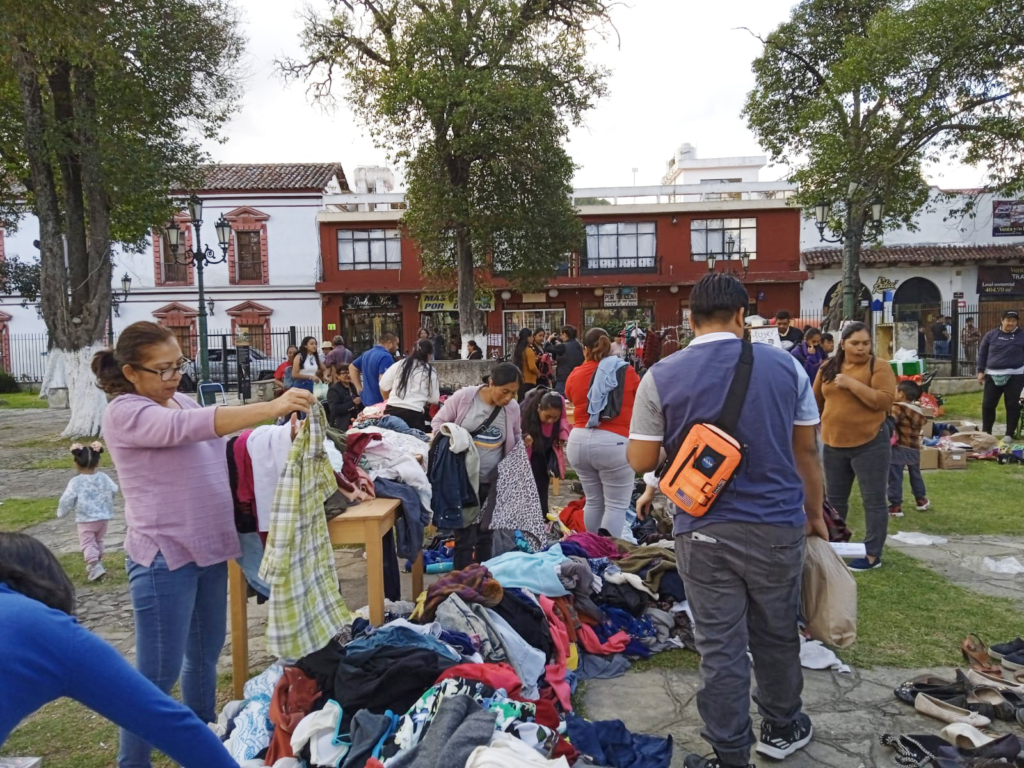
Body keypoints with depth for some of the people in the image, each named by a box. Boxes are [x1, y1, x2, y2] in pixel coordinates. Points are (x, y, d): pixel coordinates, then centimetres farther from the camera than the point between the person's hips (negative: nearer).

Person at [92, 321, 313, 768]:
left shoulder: (183, 401, 11)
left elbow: (221, 445, 16)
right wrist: (272, 408, -38)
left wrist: (280, 432, -2)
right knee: (158, 673, 0)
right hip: (163, 557, -8)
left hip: (209, 547, 8)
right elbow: (190, 428, -30)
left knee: (205, 653, 21)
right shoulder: (124, 413, -14)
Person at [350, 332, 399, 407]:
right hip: (380, 402, -9)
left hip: (367, 401, 9)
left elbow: (352, 367, 25)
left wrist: (359, 387, 20)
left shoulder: (367, 354, 13)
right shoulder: (386, 357, -19)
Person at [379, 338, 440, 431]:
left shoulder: (399, 365, 10)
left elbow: (383, 387, 17)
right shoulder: (430, 371, 3)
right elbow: (434, 399, 8)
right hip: (414, 414, -3)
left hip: (392, 411, 4)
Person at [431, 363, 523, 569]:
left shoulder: (513, 408, -4)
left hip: (493, 481, 3)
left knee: (486, 532, 14)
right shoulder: (464, 396, -14)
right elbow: (438, 422, -3)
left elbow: (515, 438, 13)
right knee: (465, 533, 0)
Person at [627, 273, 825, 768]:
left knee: (719, 648, 8)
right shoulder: (785, 365, -2)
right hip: (777, 524, 2)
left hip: (704, 531, -2)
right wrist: (815, 513, 20)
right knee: (778, 635, 21)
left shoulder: (661, 377, -8)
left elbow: (641, 461, -3)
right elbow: (807, 451, 7)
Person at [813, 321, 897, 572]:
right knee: (834, 498, 16)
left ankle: (872, 554, 14)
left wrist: (851, 383, -21)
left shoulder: (878, 367, -8)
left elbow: (885, 401, -19)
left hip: (870, 444, -5)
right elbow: (817, 401, 17)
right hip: (834, 444, 5)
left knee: (873, 500, 4)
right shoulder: (828, 367, 7)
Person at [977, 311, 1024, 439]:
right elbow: (982, 353, 10)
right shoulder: (991, 335, 6)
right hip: (993, 375, 2)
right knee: (988, 404, 2)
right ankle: (986, 432, 15)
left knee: (1012, 405, 1)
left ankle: (1010, 434, 9)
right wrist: (981, 370, 3)